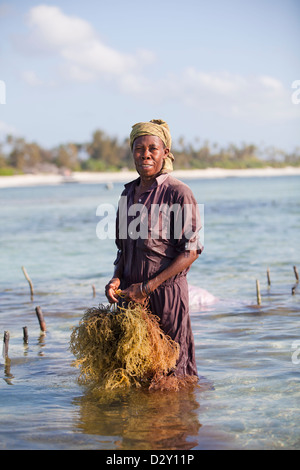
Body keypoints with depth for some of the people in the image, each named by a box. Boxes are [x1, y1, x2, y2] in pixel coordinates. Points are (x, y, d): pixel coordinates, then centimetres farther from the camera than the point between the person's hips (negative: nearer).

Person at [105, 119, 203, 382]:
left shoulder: (178, 194, -9)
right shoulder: (129, 193, 12)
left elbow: (190, 251, -13)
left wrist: (147, 287, -17)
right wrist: (117, 279, -1)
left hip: (166, 292, -6)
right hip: (131, 294, 6)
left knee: (174, 375, 2)